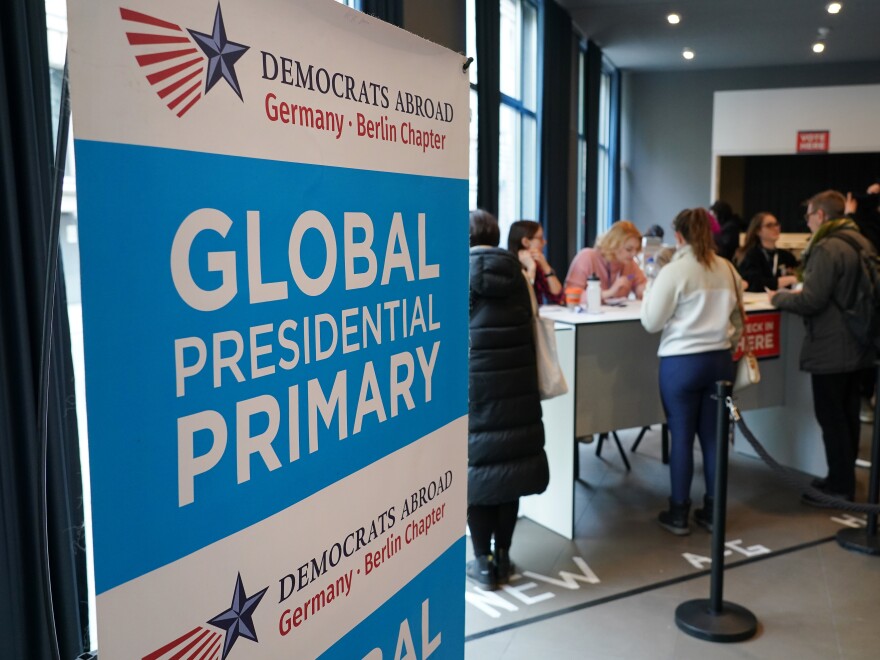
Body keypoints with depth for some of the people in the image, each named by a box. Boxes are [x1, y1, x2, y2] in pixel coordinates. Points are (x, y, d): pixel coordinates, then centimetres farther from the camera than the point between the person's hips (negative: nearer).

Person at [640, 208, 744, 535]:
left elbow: (651, 322, -7)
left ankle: (678, 514, 14)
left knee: (682, 437, 4)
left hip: (682, 362, -5)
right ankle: (712, 511, 22)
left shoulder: (674, 271, -12)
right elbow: (737, 319, 12)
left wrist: (651, 288, 8)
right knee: (713, 436, 12)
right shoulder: (728, 269, 4)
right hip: (720, 360, 5)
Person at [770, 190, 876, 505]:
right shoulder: (861, 242, 11)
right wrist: (795, 293, 20)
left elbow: (811, 301, -22)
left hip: (830, 347, -9)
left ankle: (839, 486, 7)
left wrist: (779, 298, -5)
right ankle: (845, 477, 27)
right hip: (856, 344, 9)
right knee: (847, 413, 16)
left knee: (830, 416, -1)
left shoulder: (827, 248, -19)